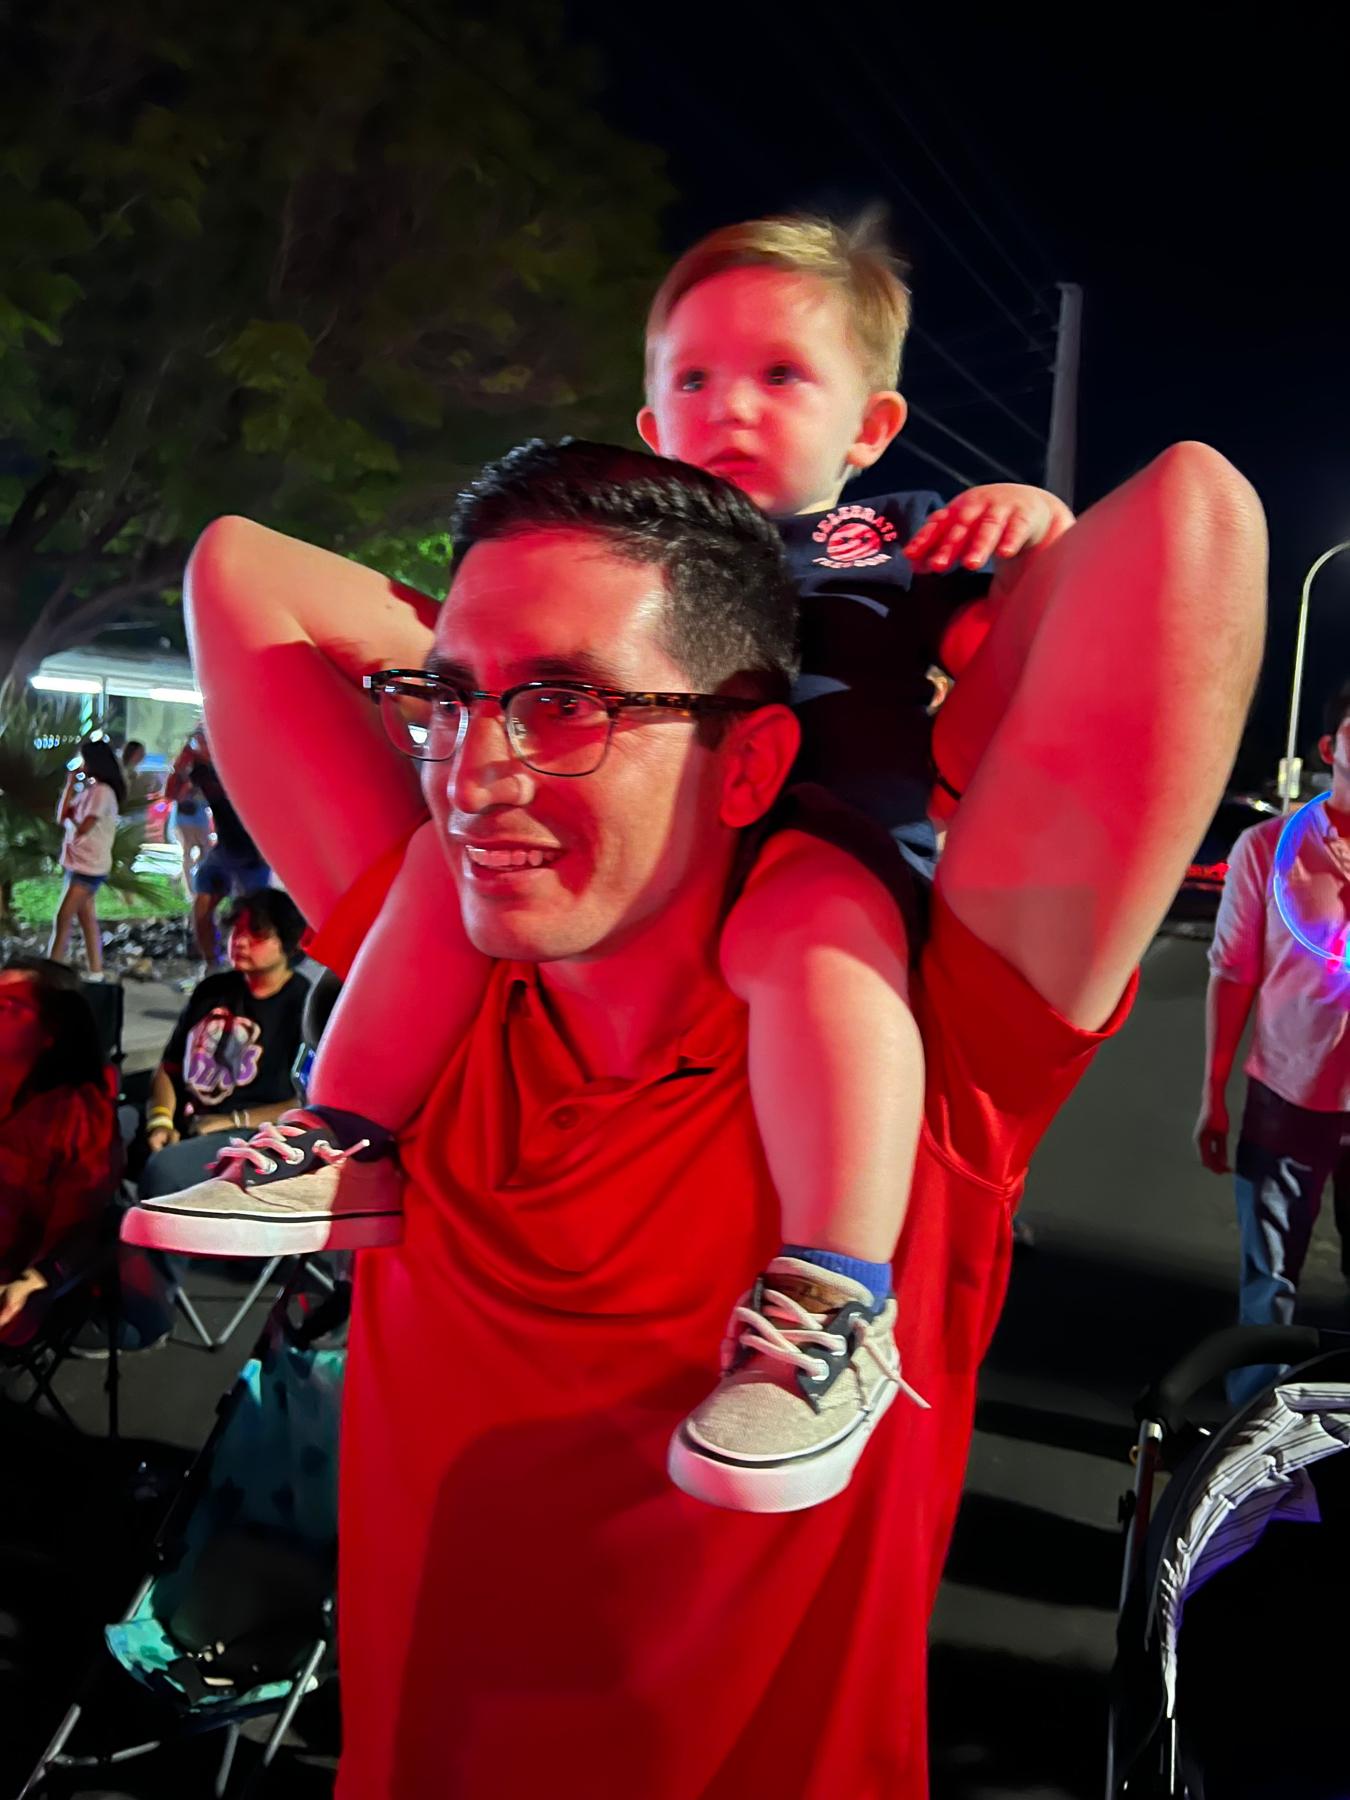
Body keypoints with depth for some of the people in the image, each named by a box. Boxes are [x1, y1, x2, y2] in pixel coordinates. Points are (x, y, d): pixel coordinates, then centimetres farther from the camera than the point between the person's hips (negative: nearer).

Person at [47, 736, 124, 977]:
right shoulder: (87, 789, 12)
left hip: (89, 866, -9)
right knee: (87, 919, 11)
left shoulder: (102, 792, -17)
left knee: (62, 918, -10)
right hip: (79, 864, 9)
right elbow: (62, 817, 6)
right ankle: (96, 972, 16)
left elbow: (79, 830, -19)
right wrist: (69, 785, 3)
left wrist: (68, 819, 2)